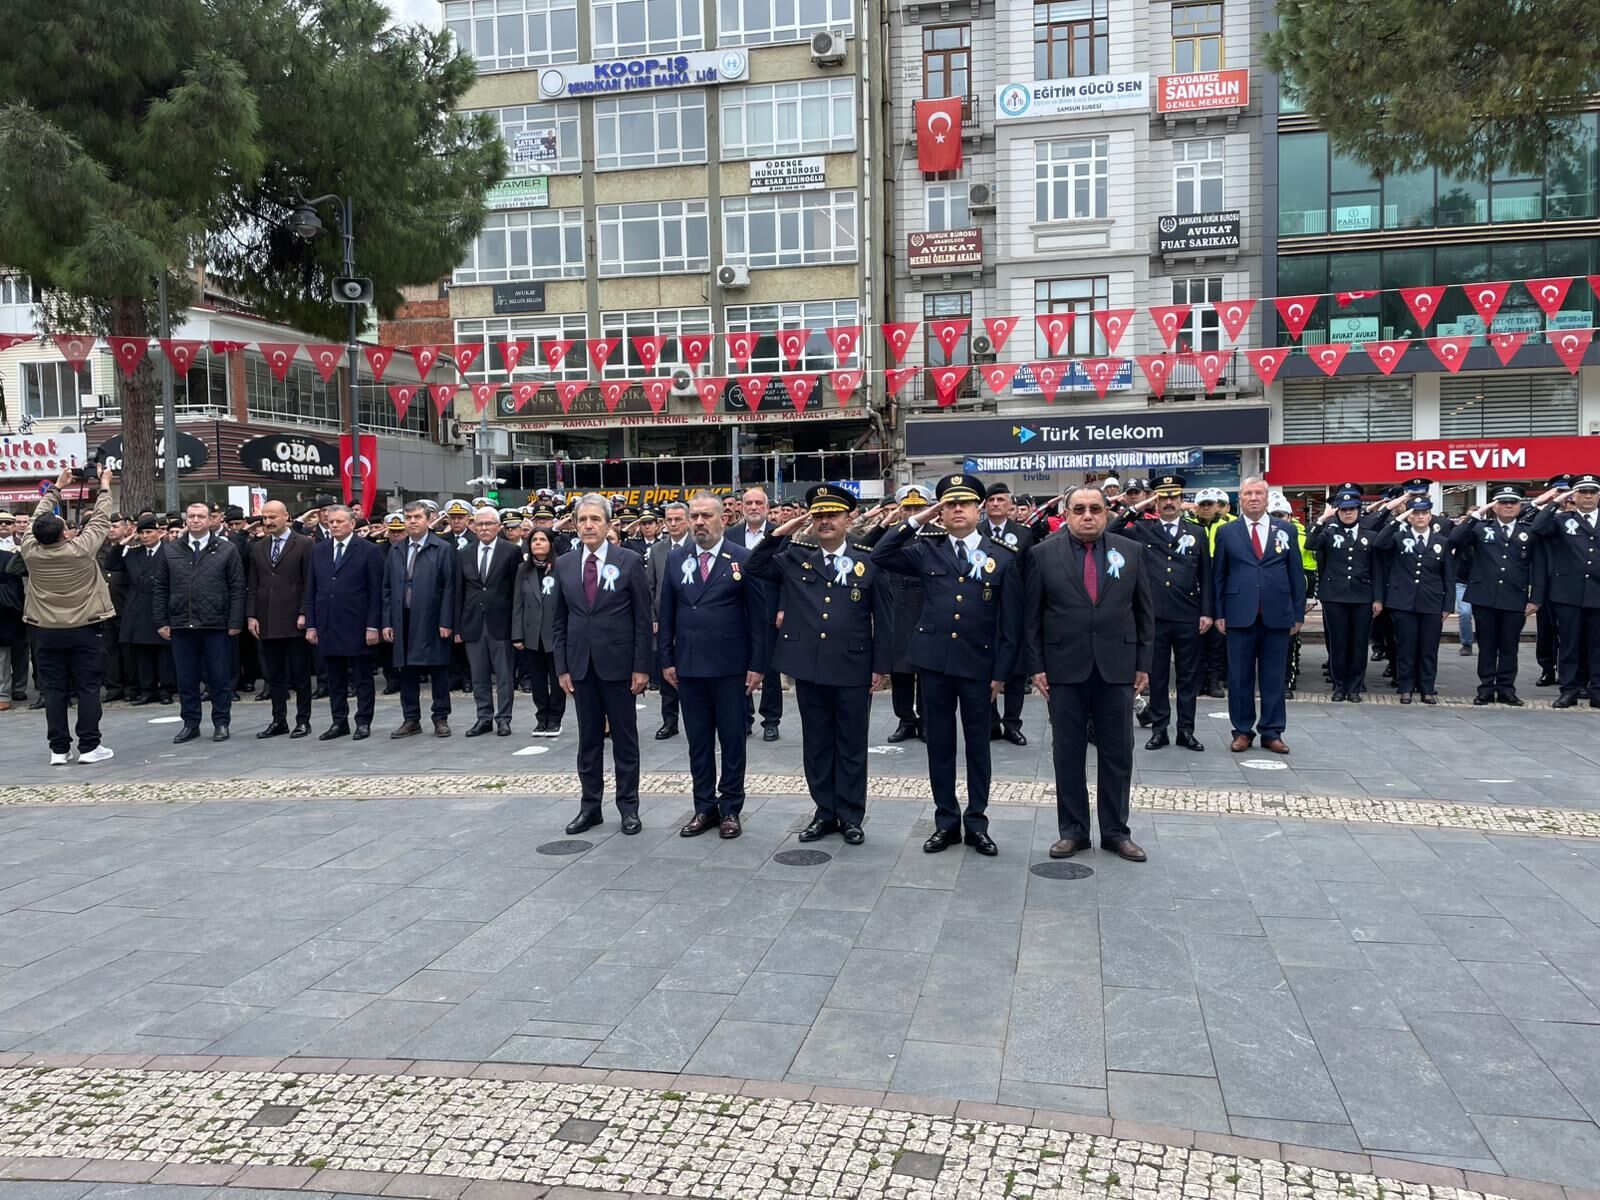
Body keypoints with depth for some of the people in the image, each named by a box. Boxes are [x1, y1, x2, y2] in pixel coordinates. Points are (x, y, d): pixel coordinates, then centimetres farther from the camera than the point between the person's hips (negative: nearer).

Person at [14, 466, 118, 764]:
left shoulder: (30, 550, -6)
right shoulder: (82, 548, -14)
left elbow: (38, 517, 10)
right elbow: (101, 520, 0)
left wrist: (57, 487, 21)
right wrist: (105, 486, 13)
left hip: (46, 632, 3)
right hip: (84, 629, -3)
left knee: (54, 689, 5)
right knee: (88, 688, 1)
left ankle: (59, 749, 8)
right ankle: (89, 746, 1)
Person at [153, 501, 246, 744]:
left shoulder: (226, 550, 2)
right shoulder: (169, 551, 9)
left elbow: (237, 588, -1)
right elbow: (160, 589, 10)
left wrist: (235, 622, -7)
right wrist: (161, 622, 3)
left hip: (216, 625, -2)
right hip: (181, 625, 3)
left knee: (220, 677, 3)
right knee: (186, 678, 8)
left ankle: (221, 723, 13)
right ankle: (190, 723, 18)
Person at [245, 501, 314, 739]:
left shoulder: (304, 544, -2)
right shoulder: (258, 548, 13)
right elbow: (252, 585, 13)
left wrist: (304, 614, -12)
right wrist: (251, 615, 4)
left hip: (294, 621, -5)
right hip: (267, 623, 5)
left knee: (300, 674, 2)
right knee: (274, 675, 9)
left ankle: (303, 721, 9)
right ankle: (278, 721, 16)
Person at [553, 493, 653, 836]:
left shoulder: (629, 561, -4)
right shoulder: (564, 564, 6)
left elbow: (643, 619, -4)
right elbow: (560, 621, 10)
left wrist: (641, 667, -9)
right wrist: (562, 667, 4)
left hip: (618, 664, -3)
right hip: (580, 666, 3)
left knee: (624, 738, 6)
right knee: (588, 739, 10)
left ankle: (628, 806, 16)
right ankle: (590, 806, 20)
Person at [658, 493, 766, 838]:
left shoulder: (743, 559, -3)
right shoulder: (676, 560, 7)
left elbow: (758, 615, -4)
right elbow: (667, 613, 10)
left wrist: (757, 664, -7)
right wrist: (666, 659, 5)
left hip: (729, 665, -3)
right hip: (688, 665, 3)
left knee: (732, 739, 4)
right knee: (698, 739, 10)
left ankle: (730, 808, 15)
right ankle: (705, 807, 19)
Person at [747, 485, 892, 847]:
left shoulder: (869, 560, -1)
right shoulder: (795, 557, 6)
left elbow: (883, 617, 0)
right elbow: (755, 567, 6)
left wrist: (881, 665, -3)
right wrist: (781, 532, -3)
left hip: (853, 670, -3)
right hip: (808, 668, 3)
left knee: (851, 745, 7)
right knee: (816, 744, 11)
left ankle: (851, 816, 19)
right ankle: (825, 812, 23)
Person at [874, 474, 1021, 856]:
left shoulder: (1004, 556, 0)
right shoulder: (927, 549, 5)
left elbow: (1010, 621, -1)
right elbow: (880, 556, -4)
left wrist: (1002, 671, -4)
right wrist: (916, 519, -6)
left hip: (978, 664, -1)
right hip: (934, 661, 2)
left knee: (978, 745, 9)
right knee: (939, 743, 9)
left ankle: (977, 823, 21)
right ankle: (946, 821, 20)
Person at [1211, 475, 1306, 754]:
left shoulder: (1286, 530, 8)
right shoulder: (1226, 532, 5)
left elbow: (1297, 574, 7)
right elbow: (1218, 576, 6)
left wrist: (1298, 614, 3)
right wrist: (1218, 613, -1)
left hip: (1277, 616, 1)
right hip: (1240, 615, -1)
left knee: (1274, 677, 6)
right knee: (1240, 677, 4)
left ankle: (1272, 733, 14)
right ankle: (1242, 731, 14)